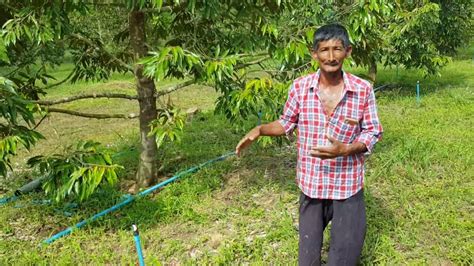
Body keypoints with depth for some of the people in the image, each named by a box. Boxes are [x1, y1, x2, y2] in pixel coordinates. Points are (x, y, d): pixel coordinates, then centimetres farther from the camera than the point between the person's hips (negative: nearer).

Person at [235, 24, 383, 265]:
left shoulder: (363, 90, -12)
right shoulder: (299, 87, -8)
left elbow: (372, 132, -5)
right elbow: (287, 123, 6)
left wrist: (344, 149, -22)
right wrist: (259, 130, -11)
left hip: (347, 184, -1)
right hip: (311, 182, 2)